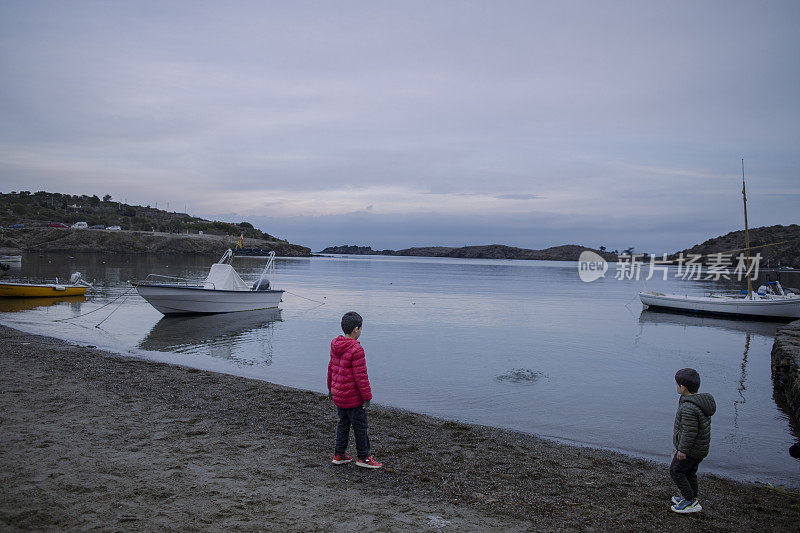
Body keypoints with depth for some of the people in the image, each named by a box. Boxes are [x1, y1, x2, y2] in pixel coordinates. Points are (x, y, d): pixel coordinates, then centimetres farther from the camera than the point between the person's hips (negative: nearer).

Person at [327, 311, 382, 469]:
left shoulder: (335, 346, 3)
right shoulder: (356, 350, -23)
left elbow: (331, 367, 15)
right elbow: (360, 376, -21)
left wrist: (331, 388, 27)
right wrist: (367, 396, -12)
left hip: (338, 394, 8)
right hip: (352, 397, -8)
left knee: (343, 424, 20)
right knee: (360, 426, 6)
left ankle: (339, 455, 27)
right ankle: (363, 457, 18)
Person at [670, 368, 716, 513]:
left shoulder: (688, 408, -30)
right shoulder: (701, 400, 2)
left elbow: (690, 432, -28)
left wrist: (682, 450, -18)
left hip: (691, 449, -9)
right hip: (701, 447, 9)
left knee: (676, 471, 5)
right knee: (689, 472, 22)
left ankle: (690, 501, 9)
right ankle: (693, 498, 34)